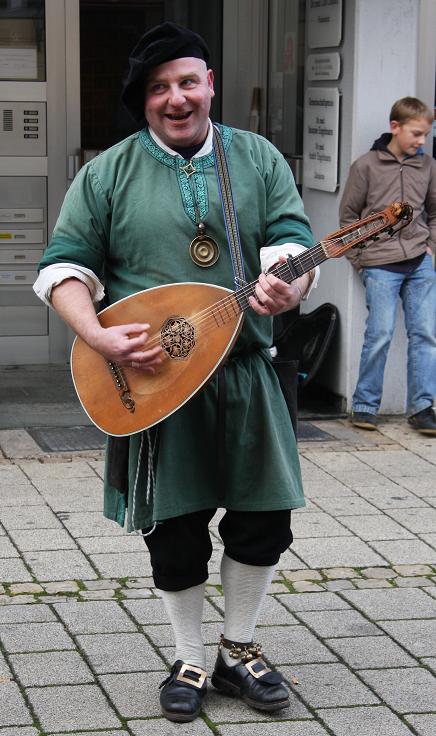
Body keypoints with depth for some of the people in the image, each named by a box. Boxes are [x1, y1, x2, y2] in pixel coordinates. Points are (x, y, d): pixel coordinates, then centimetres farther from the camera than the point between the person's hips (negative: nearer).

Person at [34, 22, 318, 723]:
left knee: (264, 521, 6)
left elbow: (291, 240, -3)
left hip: (246, 375, 2)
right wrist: (99, 336, -19)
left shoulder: (259, 159, 6)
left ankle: (238, 649, 27)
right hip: (152, 379, -2)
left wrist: (286, 287, -27)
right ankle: (190, 661, 24)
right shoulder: (107, 174, 1)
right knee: (175, 532, 5)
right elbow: (65, 265, -1)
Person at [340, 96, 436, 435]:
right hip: (380, 265, -4)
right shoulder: (366, 166, -1)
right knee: (380, 334, -8)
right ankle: (365, 405, 5)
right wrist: (360, 259, 1)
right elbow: (348, 215, 5)